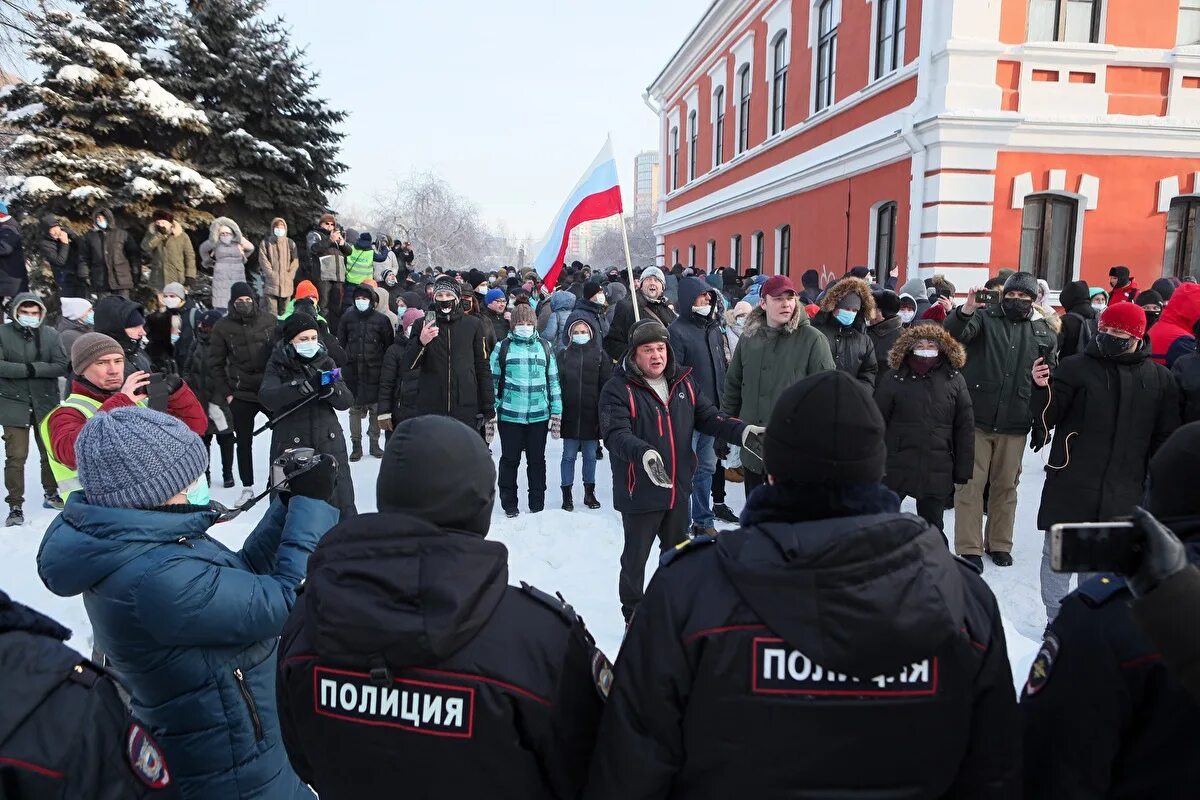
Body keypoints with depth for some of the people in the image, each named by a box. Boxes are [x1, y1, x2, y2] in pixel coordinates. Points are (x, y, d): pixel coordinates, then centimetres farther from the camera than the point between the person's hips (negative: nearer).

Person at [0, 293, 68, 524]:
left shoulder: (50, 334, 1)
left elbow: (62, 366, -5)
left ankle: (51, 494, 33)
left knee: (50, 452, 14)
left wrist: (35, 368, -16)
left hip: (46, 403, 2)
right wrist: (26, 369, -18)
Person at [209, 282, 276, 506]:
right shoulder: (223, 326, -3)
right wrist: (226, 393, -4)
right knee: (244, 442, 10)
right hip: (240, 395, 0)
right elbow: (216, 364, 0)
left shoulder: (269, 321, -1)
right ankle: (247, 487, 23)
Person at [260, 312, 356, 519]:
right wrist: (304, 386, -32)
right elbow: (266, 398, -18)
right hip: (290, 446, -2)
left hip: (329, 443, 2)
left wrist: (329, 389, -20)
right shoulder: (278, 365, 1)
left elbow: (346, 401, 2)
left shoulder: (325, 362, 9)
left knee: (342, 507, 4)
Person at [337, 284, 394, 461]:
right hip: (353, 372, 1)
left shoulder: (381, 320, -1)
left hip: (374, 373, -1)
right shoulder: (347, 318, 4)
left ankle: (374, 443, 18)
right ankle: (356, 445, 14)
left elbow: (389, 345, 3)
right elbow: (340, 344, 8)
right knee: (355, 409, 6)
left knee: (375, 409, 4)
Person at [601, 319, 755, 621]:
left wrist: (741, 430, -14)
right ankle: (633, 615, 32)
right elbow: (615, 434, -26)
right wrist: (643, 453, -45)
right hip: (640, 491, -6)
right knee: (635, 558, 11)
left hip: (678, 488, 6)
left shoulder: (683, 382, 3)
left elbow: (708, 417, 4)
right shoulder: (617, 389, -15)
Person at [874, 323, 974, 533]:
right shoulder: (894, 377, -1)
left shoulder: (954, 380, 3)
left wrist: (962, 472, 1)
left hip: (937, 470, 1)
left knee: (932, 527, 13)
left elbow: (965, 428, 3)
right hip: (896, 466, -1)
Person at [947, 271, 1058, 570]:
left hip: (1015, 423, 3)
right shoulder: (985, 318, 0)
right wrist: (966, 310, -37)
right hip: (977, 417, -3)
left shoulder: (1044, 332, 10)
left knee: (1006, 485, 13)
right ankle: (969, 548, 9)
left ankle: (999, 543, 27)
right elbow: (954, 334, -19)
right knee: (971, 483, 0)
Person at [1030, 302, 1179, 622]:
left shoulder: (1159, 378, 5)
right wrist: (1043, 388, -25)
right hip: (1071, 483, -2)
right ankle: (1055, 623, 18)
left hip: (1121, 491, 2)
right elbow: (1048, 417, -6)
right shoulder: (1076, 367, -3)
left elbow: (1165, 436, 9)